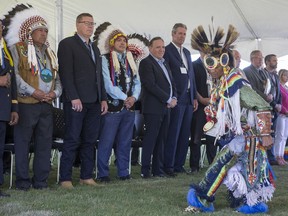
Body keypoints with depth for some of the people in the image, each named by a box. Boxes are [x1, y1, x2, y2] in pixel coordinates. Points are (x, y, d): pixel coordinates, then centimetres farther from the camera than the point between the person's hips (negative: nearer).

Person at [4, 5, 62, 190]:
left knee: (45, 143, 5)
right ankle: (23, 181, 5)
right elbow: (14, 75, -11)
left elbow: (57, 77, 19)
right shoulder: (17, 49, 0)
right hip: (26, 104, -6)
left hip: (46, 105, 6)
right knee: (22, 143, -2)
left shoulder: (49, 53, 20)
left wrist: (55, 92, -1)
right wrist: (33, 92, -16)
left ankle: (41, 180, 12)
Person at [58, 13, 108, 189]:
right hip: (76, 101, -7)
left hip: (94, 102, 7)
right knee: (72, 140, -5)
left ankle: (87, 176, 12)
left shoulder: (95, 48, 22)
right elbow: (65, 73, -10)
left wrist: (104, 99, 13)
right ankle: (66, 179, 1)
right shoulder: (67, 44, -1)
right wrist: (74, 97, -17)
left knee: (90, 141, 6)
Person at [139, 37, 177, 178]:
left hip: (165, 108, 8)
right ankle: (145, 170, 1)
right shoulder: (146, 63, -6)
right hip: (153, 108, -8)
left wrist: (174, 98, 2)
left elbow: (171, 83, 22)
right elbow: (151, 85, -16)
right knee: (150, 139, -5)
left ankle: (158, 169, 13)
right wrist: (168, 100, -14)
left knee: (161, 140, 8)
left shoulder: (164, 64, 21)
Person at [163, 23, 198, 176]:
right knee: (173, 134, -5)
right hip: (176, 99, -7)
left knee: (184, 135, 9)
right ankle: (168, 166, 1)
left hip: (188, 99, 7)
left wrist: (194, 97, 16)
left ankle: (179, 165, 15)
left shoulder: (187, 52, 19)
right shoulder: (167, 51, -5)